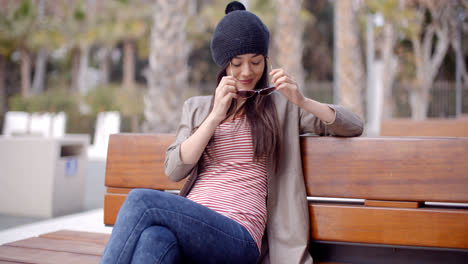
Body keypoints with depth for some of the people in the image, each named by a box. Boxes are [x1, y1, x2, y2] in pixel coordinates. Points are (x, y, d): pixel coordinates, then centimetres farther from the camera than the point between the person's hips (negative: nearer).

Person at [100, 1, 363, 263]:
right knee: (156, 238, -36)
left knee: (141, 200, -29)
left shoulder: (280, 105, 15)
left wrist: (302, 101, -6)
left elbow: (354, 126, 10)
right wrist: (216, 115, -2)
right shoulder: (196, 108, 23)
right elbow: (174, 170, 8)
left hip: (238, 235, -3)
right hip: (189, 223, 3)